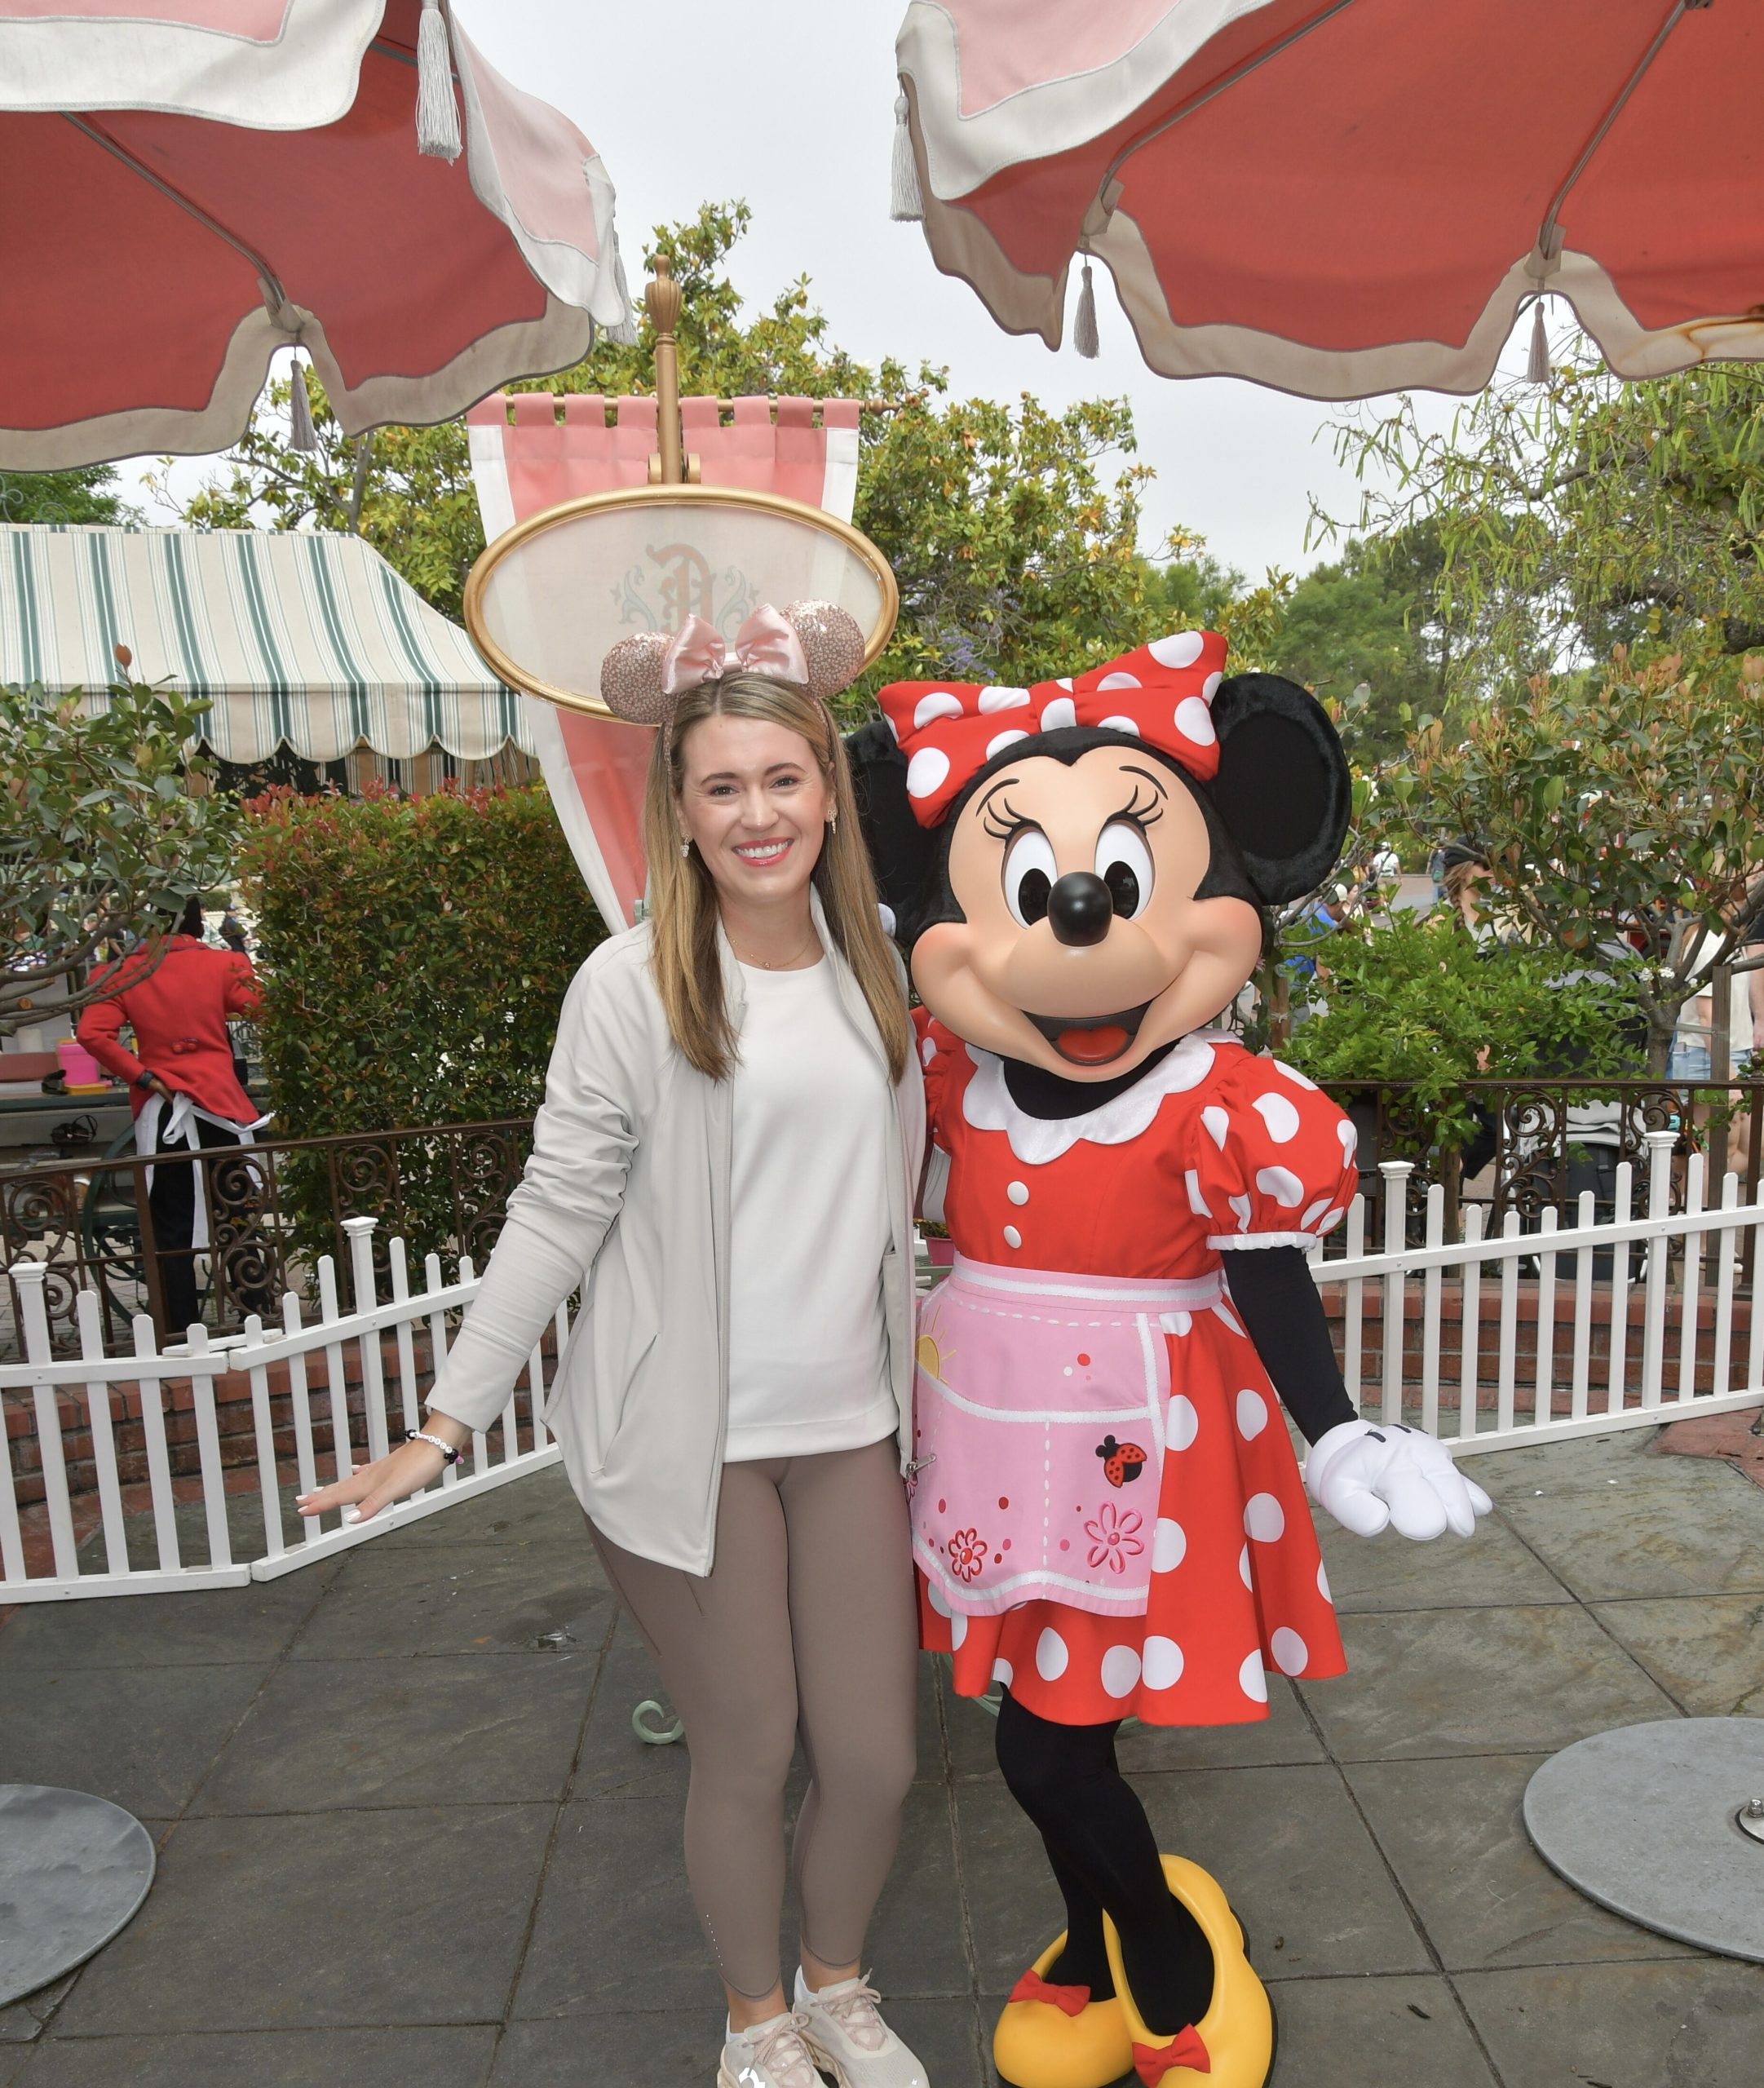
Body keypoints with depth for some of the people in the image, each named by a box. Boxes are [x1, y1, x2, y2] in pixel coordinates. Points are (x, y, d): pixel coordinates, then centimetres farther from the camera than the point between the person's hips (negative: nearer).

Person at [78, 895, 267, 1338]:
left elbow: (93, 1033, -12)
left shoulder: (124, 972, -1)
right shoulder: (222, 964, -5)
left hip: (160, 1112, 1)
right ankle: (259, 1315, 12)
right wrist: (241, 957, 13)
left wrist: (141, 1076, -6)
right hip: (220, 1103, -1)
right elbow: (256, 1006, 1)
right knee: (237, 1218, 9)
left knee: (171, 1229, 9)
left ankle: (180, 1332, 12)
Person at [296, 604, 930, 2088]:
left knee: (876, 1758, 11)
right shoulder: (633, 988, -10)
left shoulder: (878, 965, 2)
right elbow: (557, 1218, -7)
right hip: (689, 1437, -3)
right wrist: (448, 1424, -8)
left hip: (850, 1424, 4)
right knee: (747, 1756, 12)